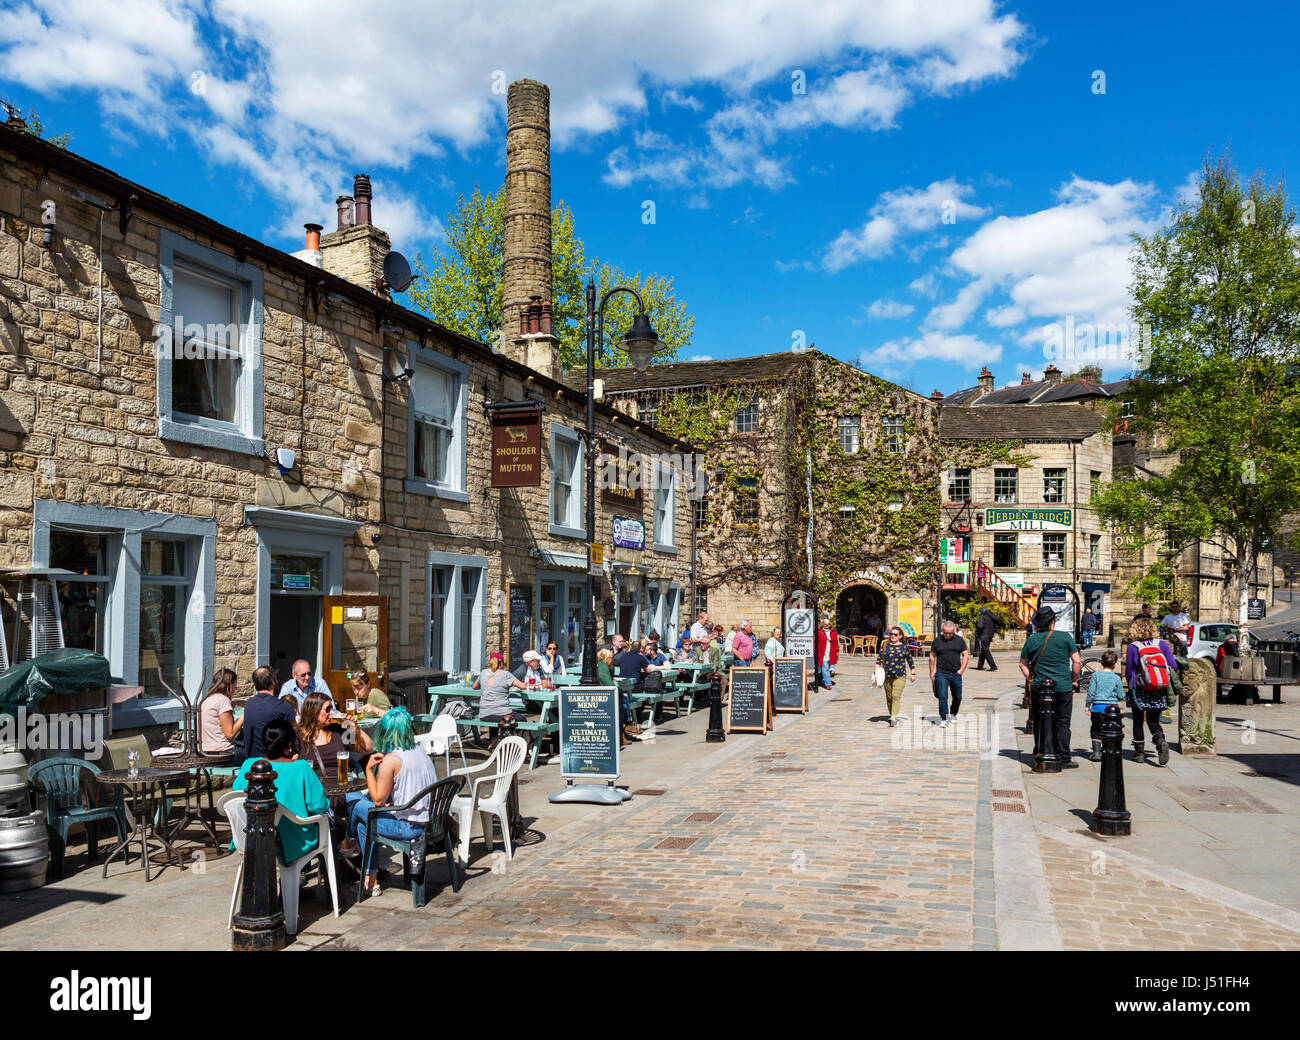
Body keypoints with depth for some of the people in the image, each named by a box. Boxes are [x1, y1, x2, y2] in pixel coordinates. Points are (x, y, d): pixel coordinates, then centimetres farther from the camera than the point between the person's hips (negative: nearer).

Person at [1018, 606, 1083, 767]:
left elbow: (1023, 664, 8)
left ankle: (1039, 758, 12)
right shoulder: (1065, 637, -4)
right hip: (1063, 687, -2)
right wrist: (1074, 680, 8)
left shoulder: (1031, 640, 2)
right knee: (1062, 723, 6)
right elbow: (1077, 662, -3)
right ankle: (1063, 759, 7)